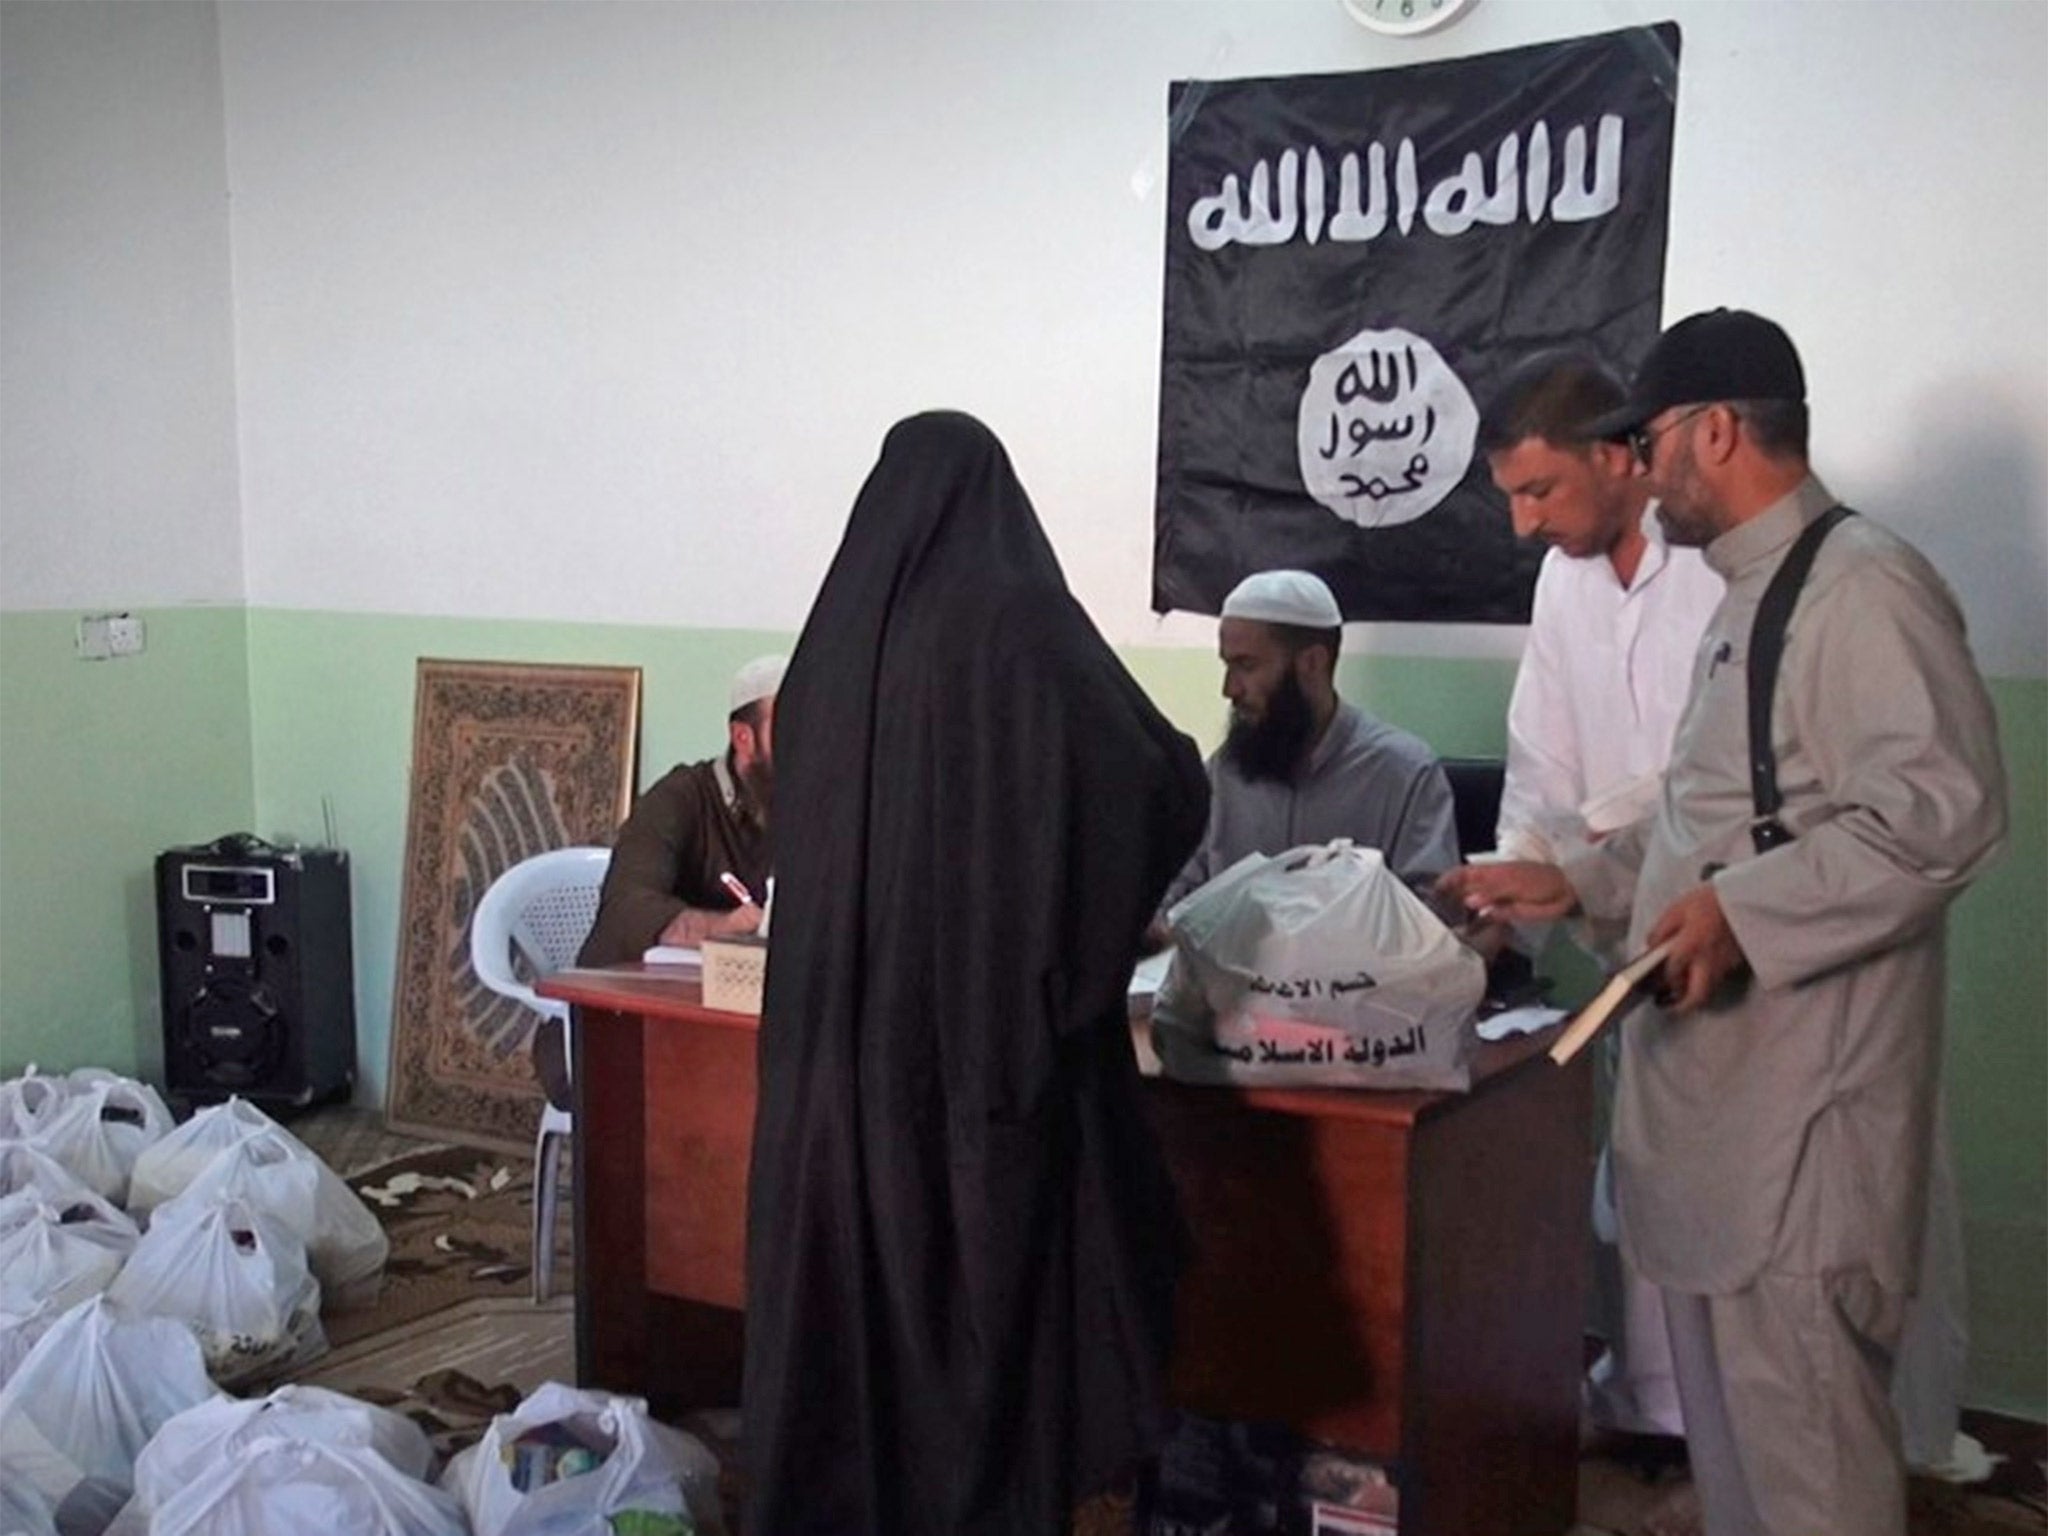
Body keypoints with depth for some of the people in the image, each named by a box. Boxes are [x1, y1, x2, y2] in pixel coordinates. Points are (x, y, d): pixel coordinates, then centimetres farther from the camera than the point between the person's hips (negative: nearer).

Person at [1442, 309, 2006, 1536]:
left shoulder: (1861, 585, -13)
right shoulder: (1753, 595, 18)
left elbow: (1946, 808, -24)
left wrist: (1744, 914, -26)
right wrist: (1576, 883, 20)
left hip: (1801, 1090, -10)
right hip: (1717, 1076, 10)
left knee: (1798, 1426, -1)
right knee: (1725, 1411, 19)